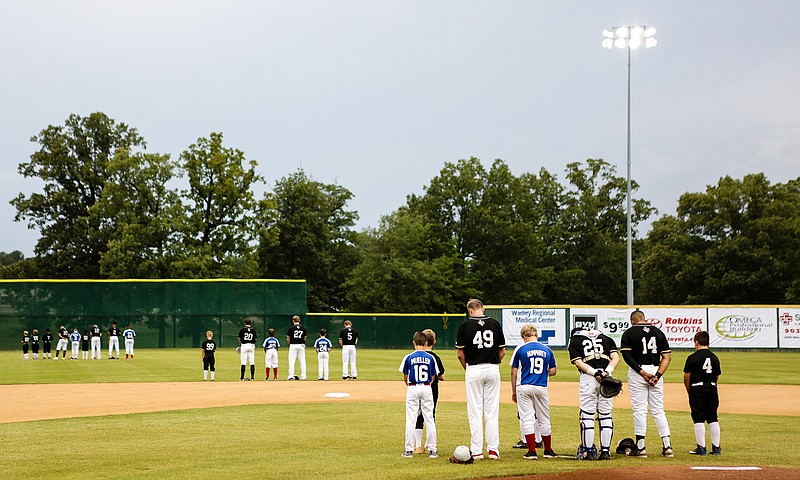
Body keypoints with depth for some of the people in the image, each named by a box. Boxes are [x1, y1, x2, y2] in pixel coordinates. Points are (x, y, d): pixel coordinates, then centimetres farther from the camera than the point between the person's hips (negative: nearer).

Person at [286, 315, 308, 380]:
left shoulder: (291, 328, -6)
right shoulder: (303, 328, 2)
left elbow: (288, 339, -3)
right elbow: (304, 338, 6)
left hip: (293, 345, -3)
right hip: (301, 345, 3)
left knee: (291, 361, 1)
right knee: (302, 361, 7)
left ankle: (291, 376, -1)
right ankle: (303, 376, 6)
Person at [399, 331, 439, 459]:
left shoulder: (408, 357, -4)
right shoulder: (430, 357, 0)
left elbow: (405, 377, 2)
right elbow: (433, 377, 6)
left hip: (412, 389, -1)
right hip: (427, 389, 1)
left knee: (410, 420, 2)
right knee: (429, 419, 6)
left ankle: (409, 450, 2)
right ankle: (432, 449, 6)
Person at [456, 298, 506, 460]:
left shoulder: (465, 325, -5)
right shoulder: (495, 324, 2)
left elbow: (460, 353, -3)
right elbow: (502, 351, 5)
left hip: (473, 370, -2)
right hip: (493, 370, 2)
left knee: (474, 411, 2)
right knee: (492, 411, 7)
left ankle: (476, 450, 0)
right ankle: (493, 449, 6)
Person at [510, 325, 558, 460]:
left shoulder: (520, 349, -3)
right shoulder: (547, 350, 5)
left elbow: (514, 373, -2)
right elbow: (552, 371, 8)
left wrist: (513, 391, 7)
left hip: (524, 388, -2)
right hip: (541, 388, 2)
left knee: (527, 419, 1)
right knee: (544, 420, 13)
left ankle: (532, 451, -3)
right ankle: (548, 450, 20)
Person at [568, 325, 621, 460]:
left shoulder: (574, 340, 13)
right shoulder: (606, 338, 22)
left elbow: (578, 362, -3)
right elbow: (616, 357, 6)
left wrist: (594, 372, -11)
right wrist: (606, 372, -7)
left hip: (587, 378, -3)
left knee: (587, 415, 3)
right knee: (605, 415, 8)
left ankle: (588, 451, 2)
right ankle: (605, 451, 7)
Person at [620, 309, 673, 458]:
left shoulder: (629, 333, 0)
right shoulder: (658, 332, 10)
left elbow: (627, 356, -11)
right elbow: (667, 356, 3)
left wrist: (642, 373, -14)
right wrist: (658, 374, -6)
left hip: (637, 372, -3)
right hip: (656, 372, 3)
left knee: (639, 410, 0)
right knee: (658, 411, 8)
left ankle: (640, 447, -1)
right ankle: (667, 446, 3)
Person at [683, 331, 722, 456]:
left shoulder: (692, 358, -6)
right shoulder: (715, 358, 7)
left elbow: (686, 378, -4)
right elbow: (717, 377, 11)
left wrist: (690, 393, 8)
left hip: (697, 389, -5)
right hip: (712, 389, 5)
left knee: (698, 419, -1)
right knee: (713, 419, 9)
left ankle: (701, 448, -2)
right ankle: (716, 447, 11)